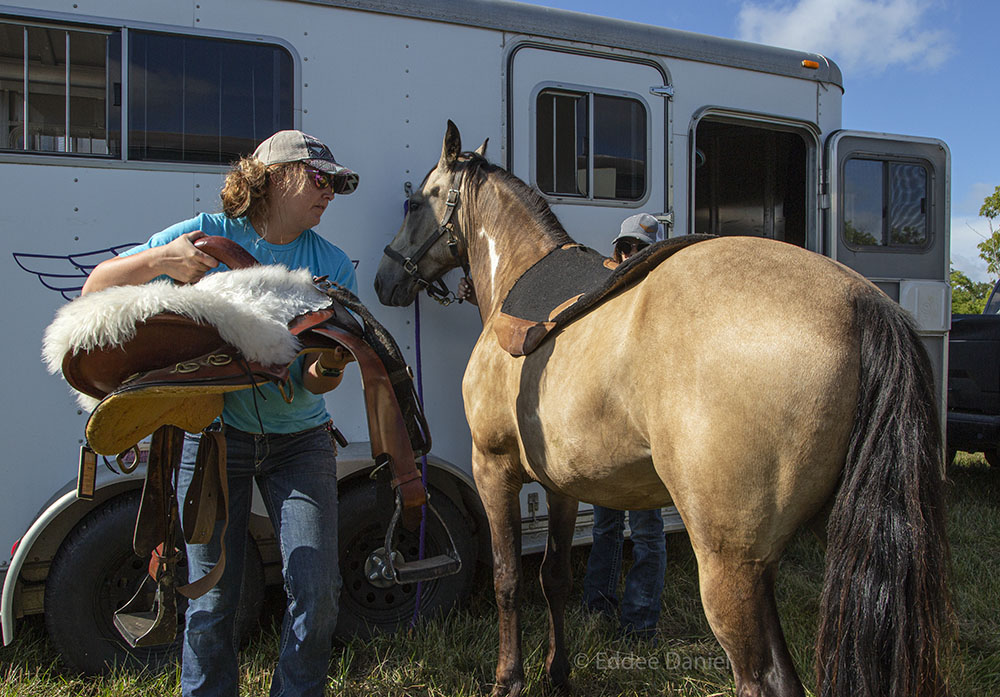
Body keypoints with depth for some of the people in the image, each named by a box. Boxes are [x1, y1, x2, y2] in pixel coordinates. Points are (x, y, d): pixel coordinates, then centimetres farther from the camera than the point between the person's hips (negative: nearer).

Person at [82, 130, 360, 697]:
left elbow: (315, 380, -4)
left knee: (318, 596, -4)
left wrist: (328, 368, -28)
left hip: (299, 439, 2)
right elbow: (96, 289, -4)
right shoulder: (207, 236, -4)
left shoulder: (333, 267, 0)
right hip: (214, 433, -1)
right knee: (211, 603, 4)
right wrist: (160, 260, -22)